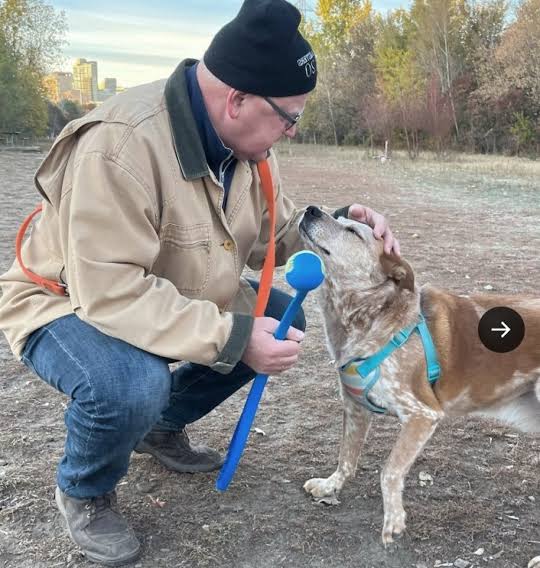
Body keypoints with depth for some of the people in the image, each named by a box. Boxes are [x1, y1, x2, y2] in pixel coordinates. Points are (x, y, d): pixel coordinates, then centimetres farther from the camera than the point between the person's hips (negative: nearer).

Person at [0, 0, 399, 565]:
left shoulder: (243, 139, -8)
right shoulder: (122, 142, -35)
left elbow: (275, 233, 3)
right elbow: (111, 292, -37)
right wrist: (231, 337, -39)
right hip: (67, 303, -7)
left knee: (281, 319, 0)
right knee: (132, 386, -37)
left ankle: (162, 428, 19)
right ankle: (83, 493, 1)